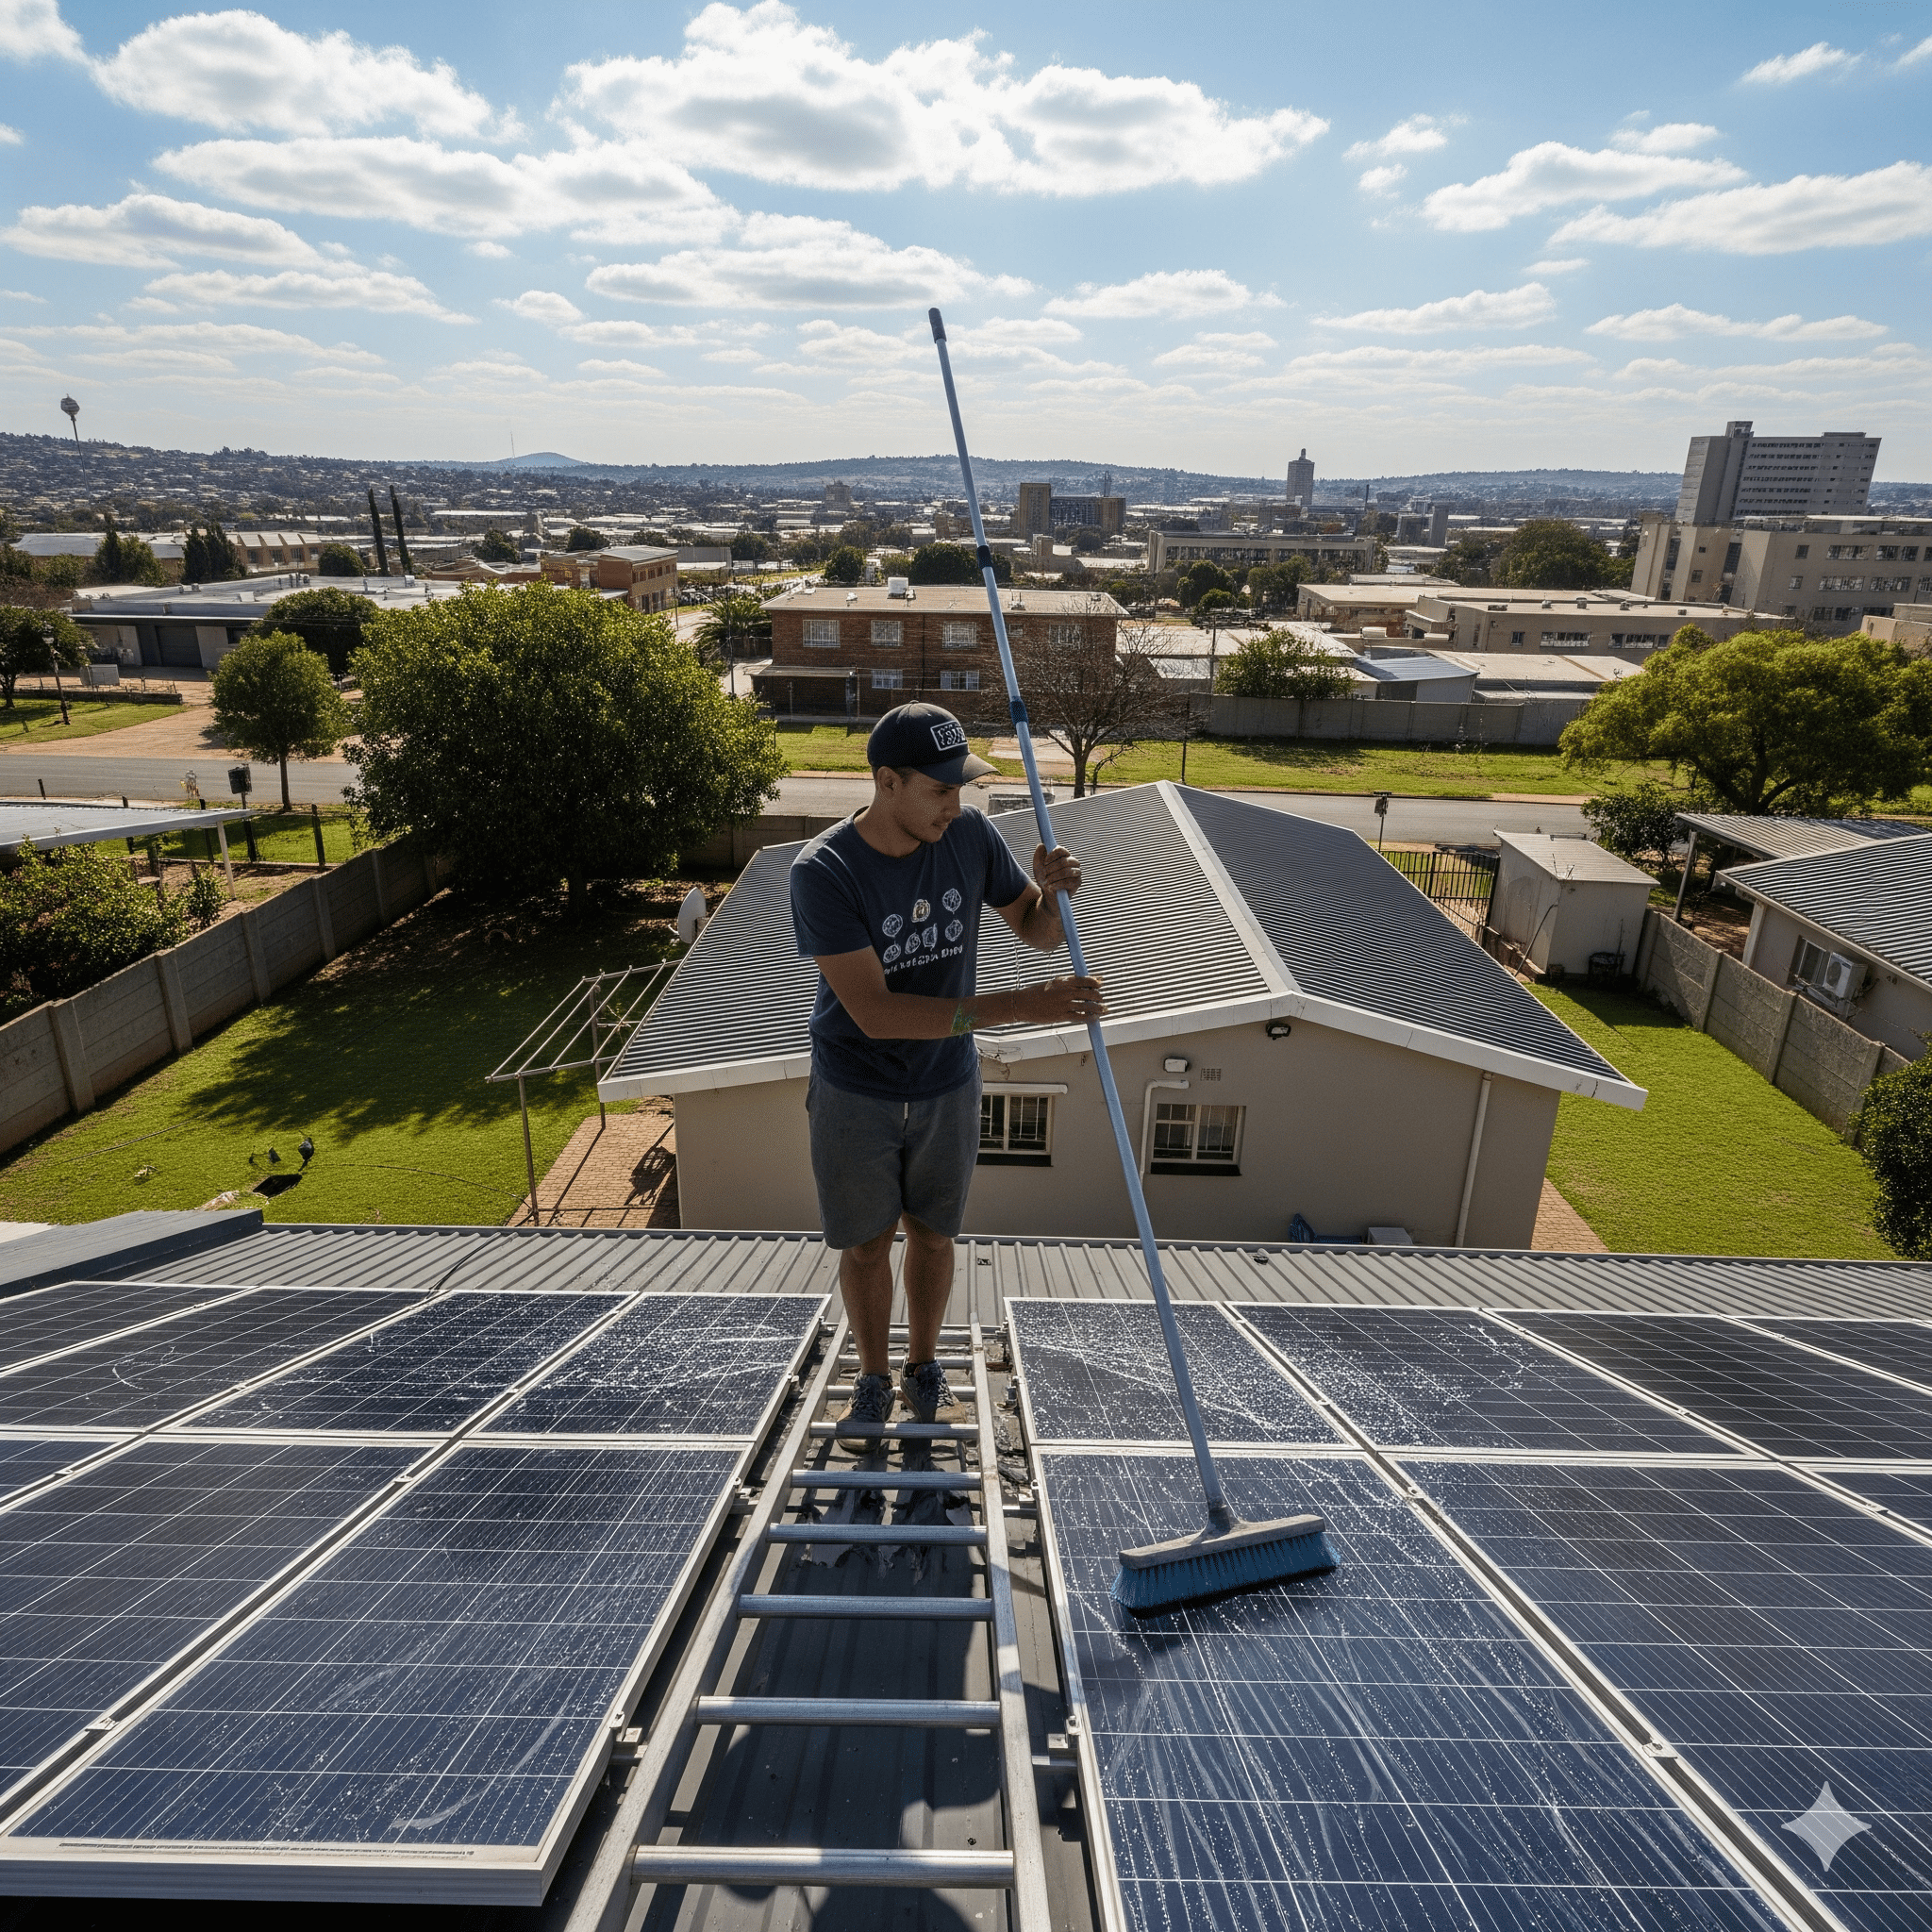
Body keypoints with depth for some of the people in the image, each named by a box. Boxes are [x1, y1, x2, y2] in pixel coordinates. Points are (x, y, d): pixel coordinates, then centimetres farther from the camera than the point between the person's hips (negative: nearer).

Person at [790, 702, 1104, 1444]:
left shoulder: (970, 835, -13)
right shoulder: (822, 871, -26)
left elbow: (1039, 933, -1)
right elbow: (874, 1012, -33)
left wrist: (1051, 891, -26)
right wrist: (1012, 1007, -38)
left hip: (947, 1085, 3)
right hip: (854, 1095, -3)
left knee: (932, 1235, 19)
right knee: (865, 1245, 14)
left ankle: (923, 1367, 43)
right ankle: (873, 1379, 39)